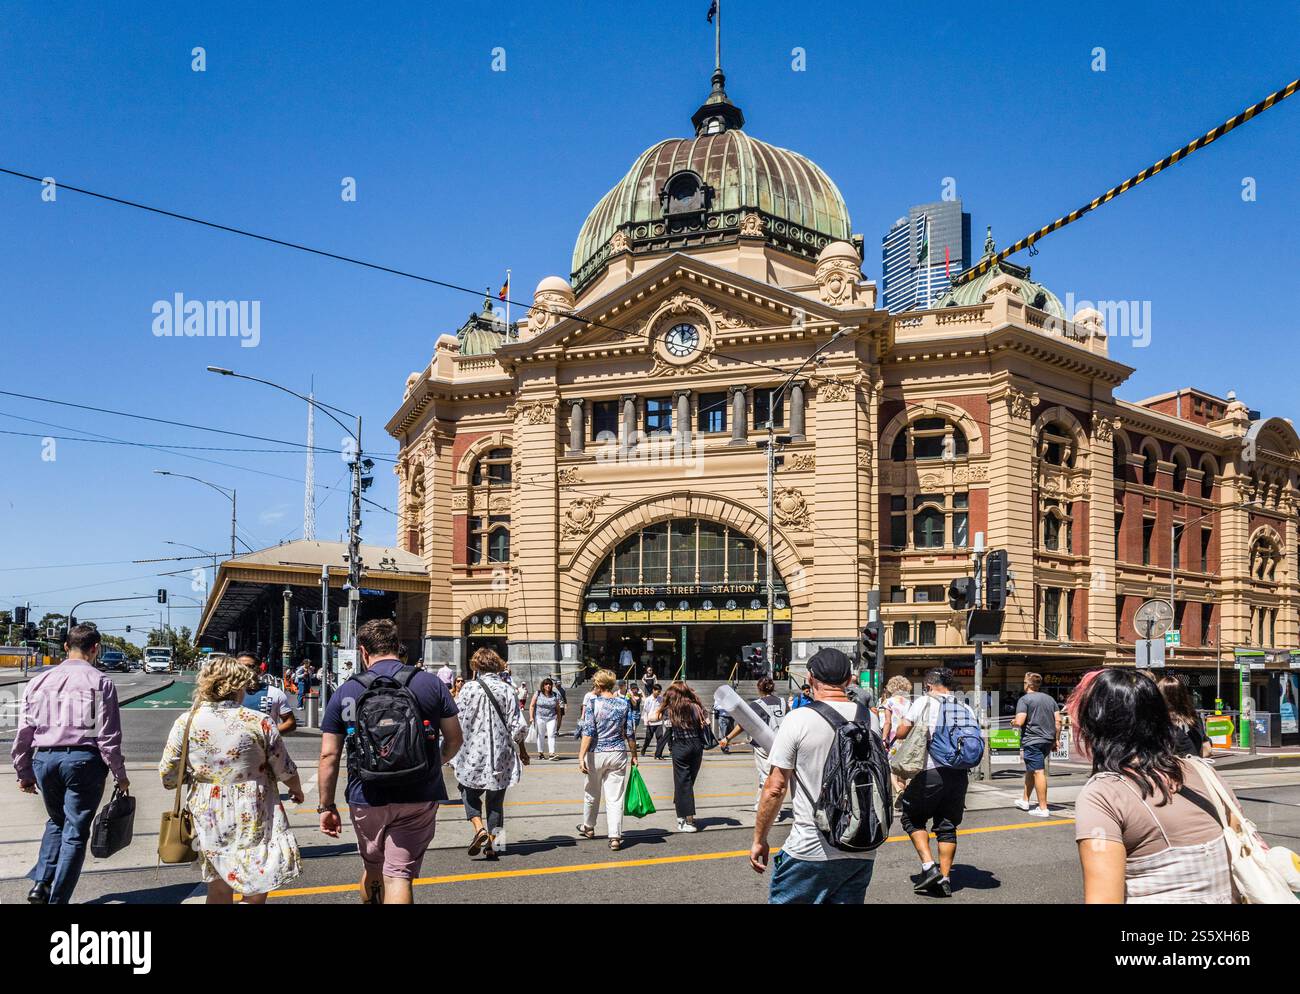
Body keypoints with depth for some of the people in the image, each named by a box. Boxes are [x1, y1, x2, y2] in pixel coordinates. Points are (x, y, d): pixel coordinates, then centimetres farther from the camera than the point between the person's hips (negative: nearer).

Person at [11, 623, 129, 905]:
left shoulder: (38, 681, 7)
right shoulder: (100, 682, -5)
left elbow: (24, 732, 9)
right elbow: (108, 736, -7)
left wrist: (23, 771, 19)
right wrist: (120, 775, 2)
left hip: (44, 760, 4)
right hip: (83, 759, -4)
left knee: (56, 821, 26)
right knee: (75, 833, 6)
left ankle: (40, 883, 13)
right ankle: (57, 899, 6)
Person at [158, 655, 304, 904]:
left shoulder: (185, 722, -4)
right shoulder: (259, 722, -11)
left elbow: (167, 776, 0)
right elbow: (285, 770, -2)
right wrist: (297, 790, 19)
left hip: (209, 817, 3)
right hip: (253, 818, -3)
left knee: (219, 889, 17)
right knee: (256, 891, 7)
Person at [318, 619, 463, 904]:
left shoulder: (345, 693, 1)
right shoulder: (431, 684, 0)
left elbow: (328, 756, 0)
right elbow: (454, 739, 6)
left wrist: (326, 806, 8)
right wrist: (438, 762, 26)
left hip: (365, 802, 1)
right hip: (418, 799, -1)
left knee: (373, 869, 22)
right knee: (398, 876, 0)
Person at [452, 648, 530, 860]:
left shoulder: (469, 688, -7)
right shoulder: (506, 689, -2)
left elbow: (457, 722, -7)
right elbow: (518, 726, -2)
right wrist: (522, 750, 13)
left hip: (473, 752, -2)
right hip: (500, 754, 2)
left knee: (470, 793, 14)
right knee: (496, 799, 13)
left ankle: (479, 828, -9)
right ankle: (492, 843, 12)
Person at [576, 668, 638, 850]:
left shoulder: (592, 703, -9)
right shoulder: (624, 703, 1)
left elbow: (588, 732, -15)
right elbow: (630, 733, 3)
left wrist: (581, 756, -15)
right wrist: (634, 755, 13)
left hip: (596, 753, -2)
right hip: (618, 754, 2)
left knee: (592, 793, 18)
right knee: (615, 797, 3)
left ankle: (588, 827, 37)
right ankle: (615, 837, -4)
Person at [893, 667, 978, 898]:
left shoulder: (924, 702, -2)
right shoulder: (967, 710, 12)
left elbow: (902, 731, -5)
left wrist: (895, 737, 15)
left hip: (930, 772, -5)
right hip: (960, 773, 5)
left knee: (912, 818, 12)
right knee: (947, 827, 13)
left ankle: (929, 866, -2)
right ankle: (945, 879, 12)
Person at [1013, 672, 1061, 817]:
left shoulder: (1024, 700, -7)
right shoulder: (1050, 699, 13)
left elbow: (1020, 722, -16)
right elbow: (1058, 721, 9)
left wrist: (1013, 722, 6)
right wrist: (1056, 740, 14)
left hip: (1032, 741, -7)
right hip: (1048, 741, 7)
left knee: (1038, 772, -9)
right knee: (1030, 770, 22)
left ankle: (1043, 809, -10)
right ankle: (1025, 801, 33)